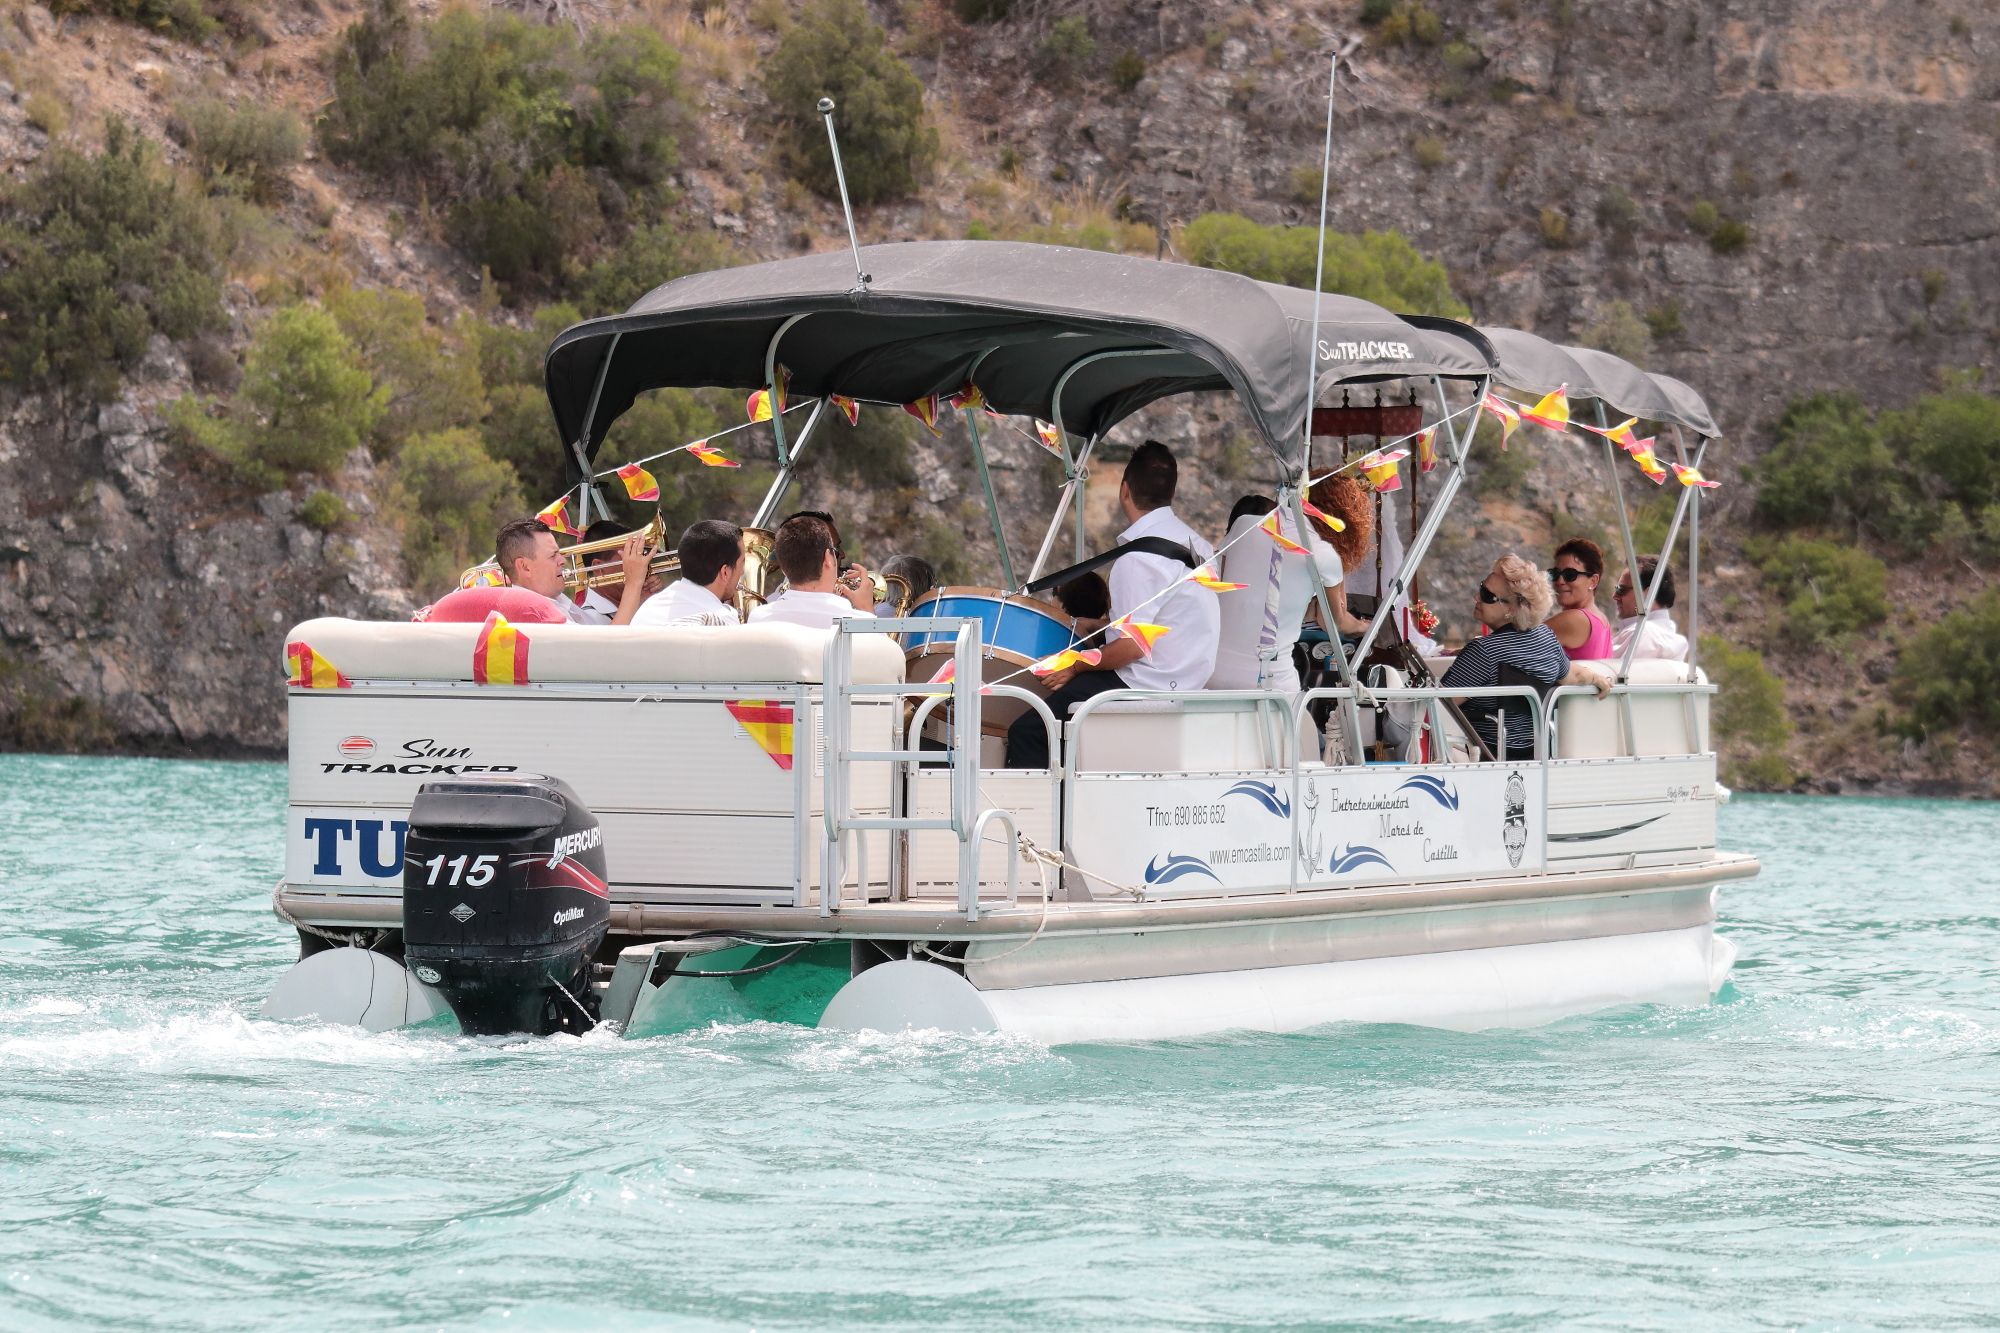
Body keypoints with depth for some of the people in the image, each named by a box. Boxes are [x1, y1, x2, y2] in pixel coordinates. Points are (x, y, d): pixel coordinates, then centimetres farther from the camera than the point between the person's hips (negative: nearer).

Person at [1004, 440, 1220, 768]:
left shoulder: (1140, 555, -20)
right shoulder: (1189, 539, 9)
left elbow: (1132, 646, -22)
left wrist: (1074, 667, -8)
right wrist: (1102, 627, 23)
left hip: (1144, 688, -10)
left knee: (1026, 733, -8)